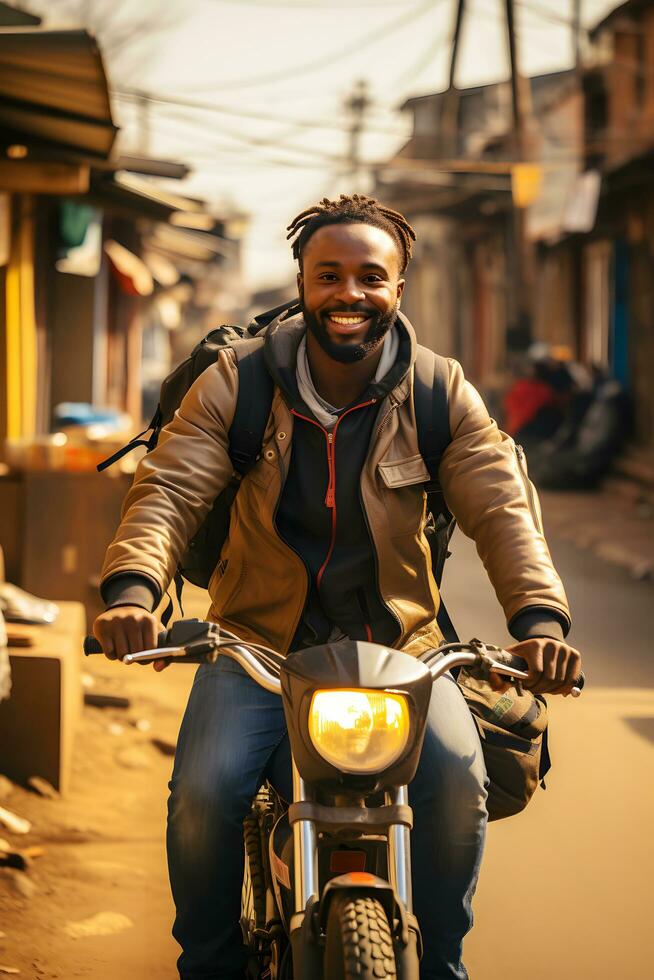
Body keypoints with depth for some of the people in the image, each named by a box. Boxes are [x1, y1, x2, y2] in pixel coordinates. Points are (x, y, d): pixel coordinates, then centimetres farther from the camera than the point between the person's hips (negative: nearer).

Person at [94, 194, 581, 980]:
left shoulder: (443, 396, -1)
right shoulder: (235, 385, -3)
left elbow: (501, 508, -10)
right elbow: (169, 488, -13)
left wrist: (538, 617, -29)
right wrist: (130, 587, -34)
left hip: (397, 642, 1)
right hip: (256, 640, 0)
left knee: (458, 779, -23)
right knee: (204, 792, -21)